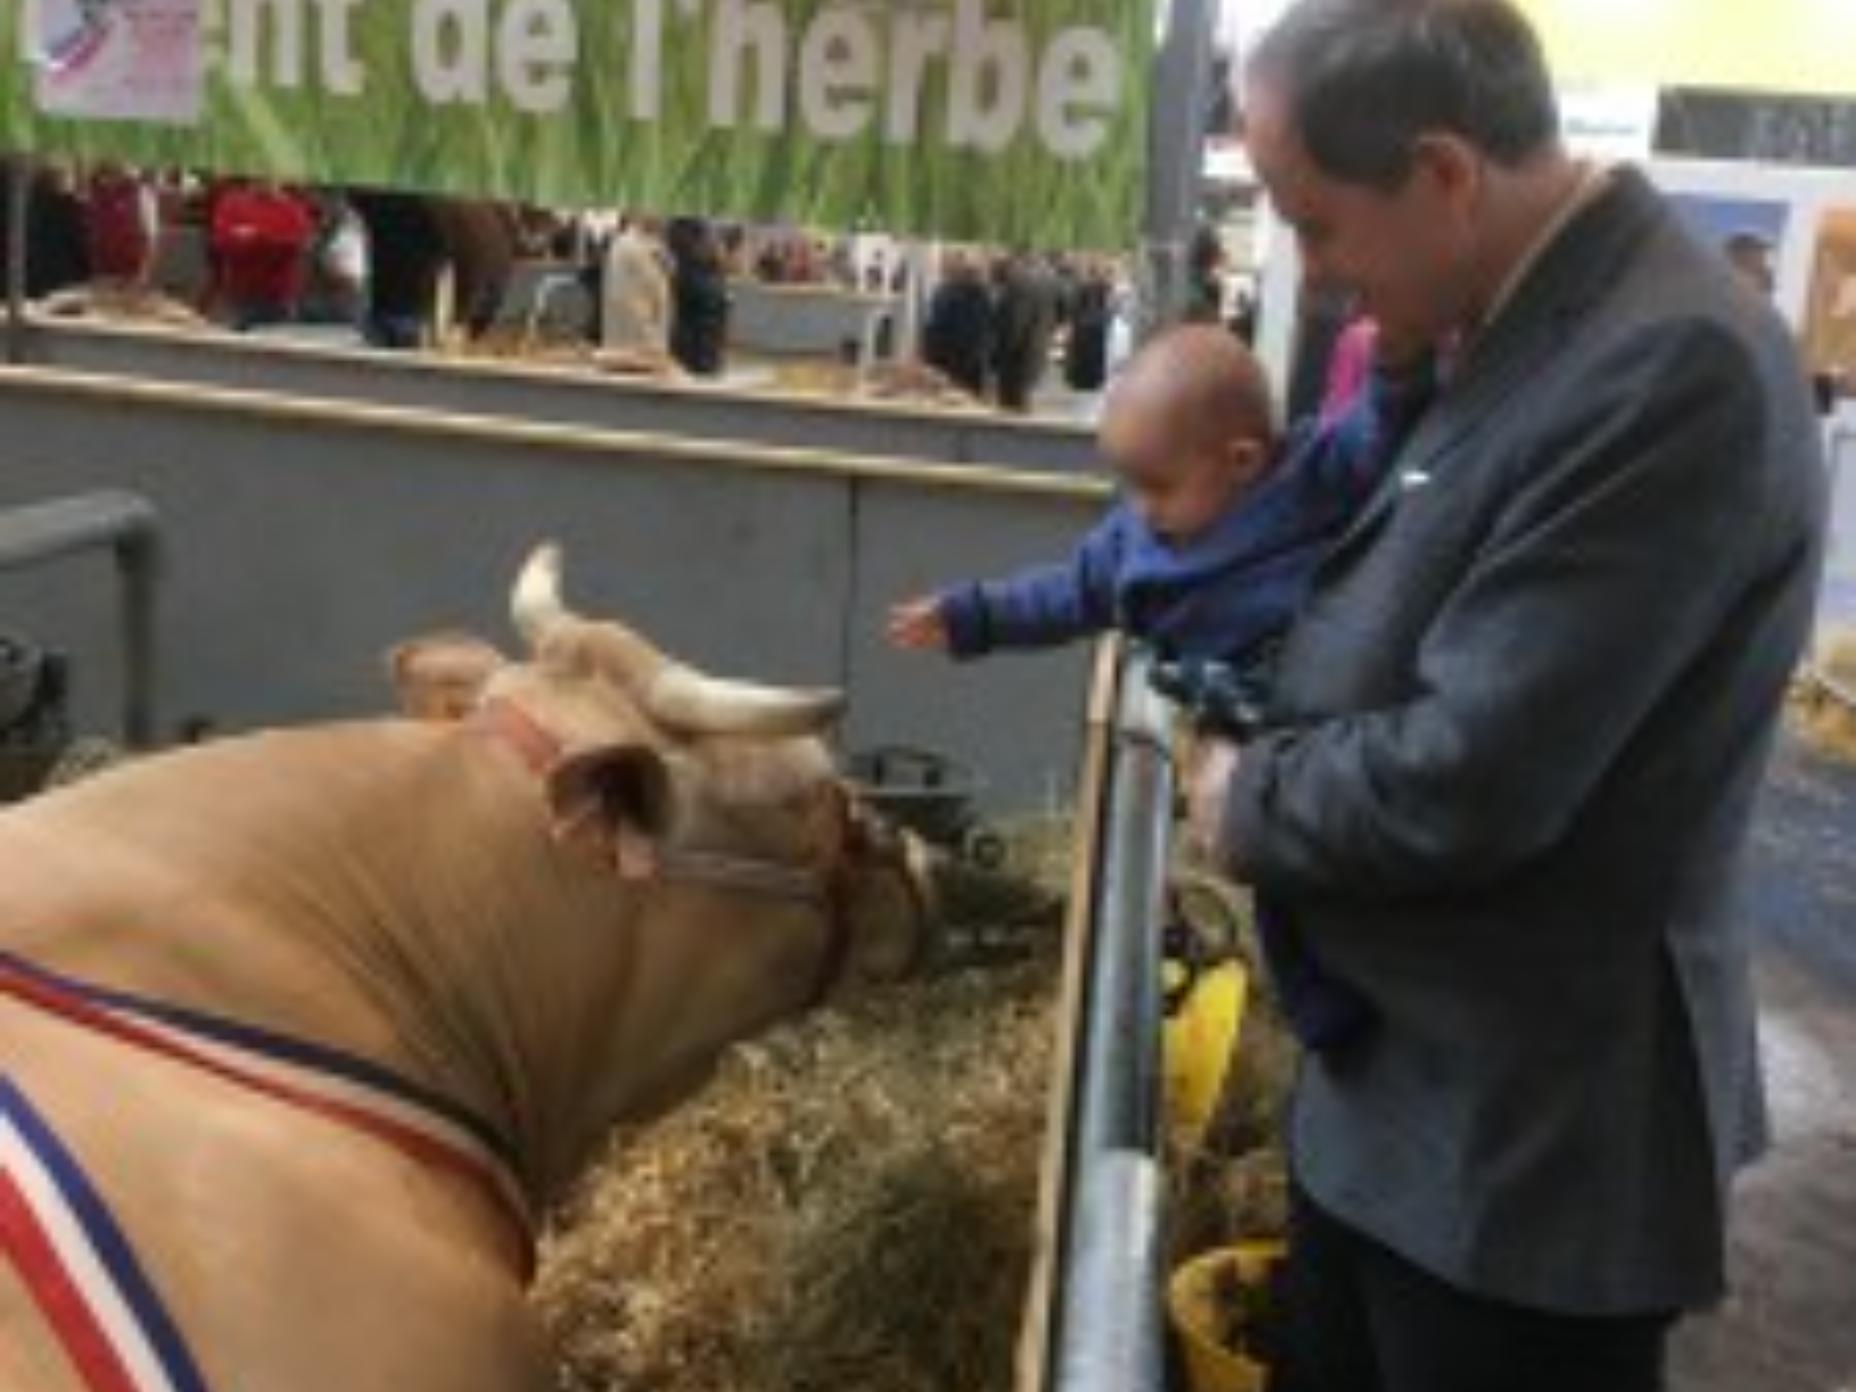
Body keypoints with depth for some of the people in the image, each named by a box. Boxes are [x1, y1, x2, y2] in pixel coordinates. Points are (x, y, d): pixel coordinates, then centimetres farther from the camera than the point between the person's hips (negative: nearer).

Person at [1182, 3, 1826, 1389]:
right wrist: (1263, 727, 0)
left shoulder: (1674, 365, -27)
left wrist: (1247, 802, -11)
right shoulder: (1525, 324, 4)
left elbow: (1467, 783, -28)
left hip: (1533, 1133, -9)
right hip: (1400, 1077, 9)